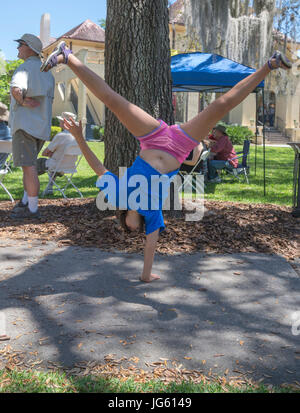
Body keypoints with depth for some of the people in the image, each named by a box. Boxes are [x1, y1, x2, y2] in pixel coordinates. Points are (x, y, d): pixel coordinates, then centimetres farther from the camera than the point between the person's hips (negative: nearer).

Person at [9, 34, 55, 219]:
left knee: (28, 166, -7)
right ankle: (26, 201, 25)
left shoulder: (26, 67, -10)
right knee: (29, 164, 19)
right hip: (42, 125, 9)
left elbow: (16, 89, -30)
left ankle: (33, 208, -4)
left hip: (26, 123, -9)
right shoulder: (47, 71, 18)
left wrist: (22, 101, -13)